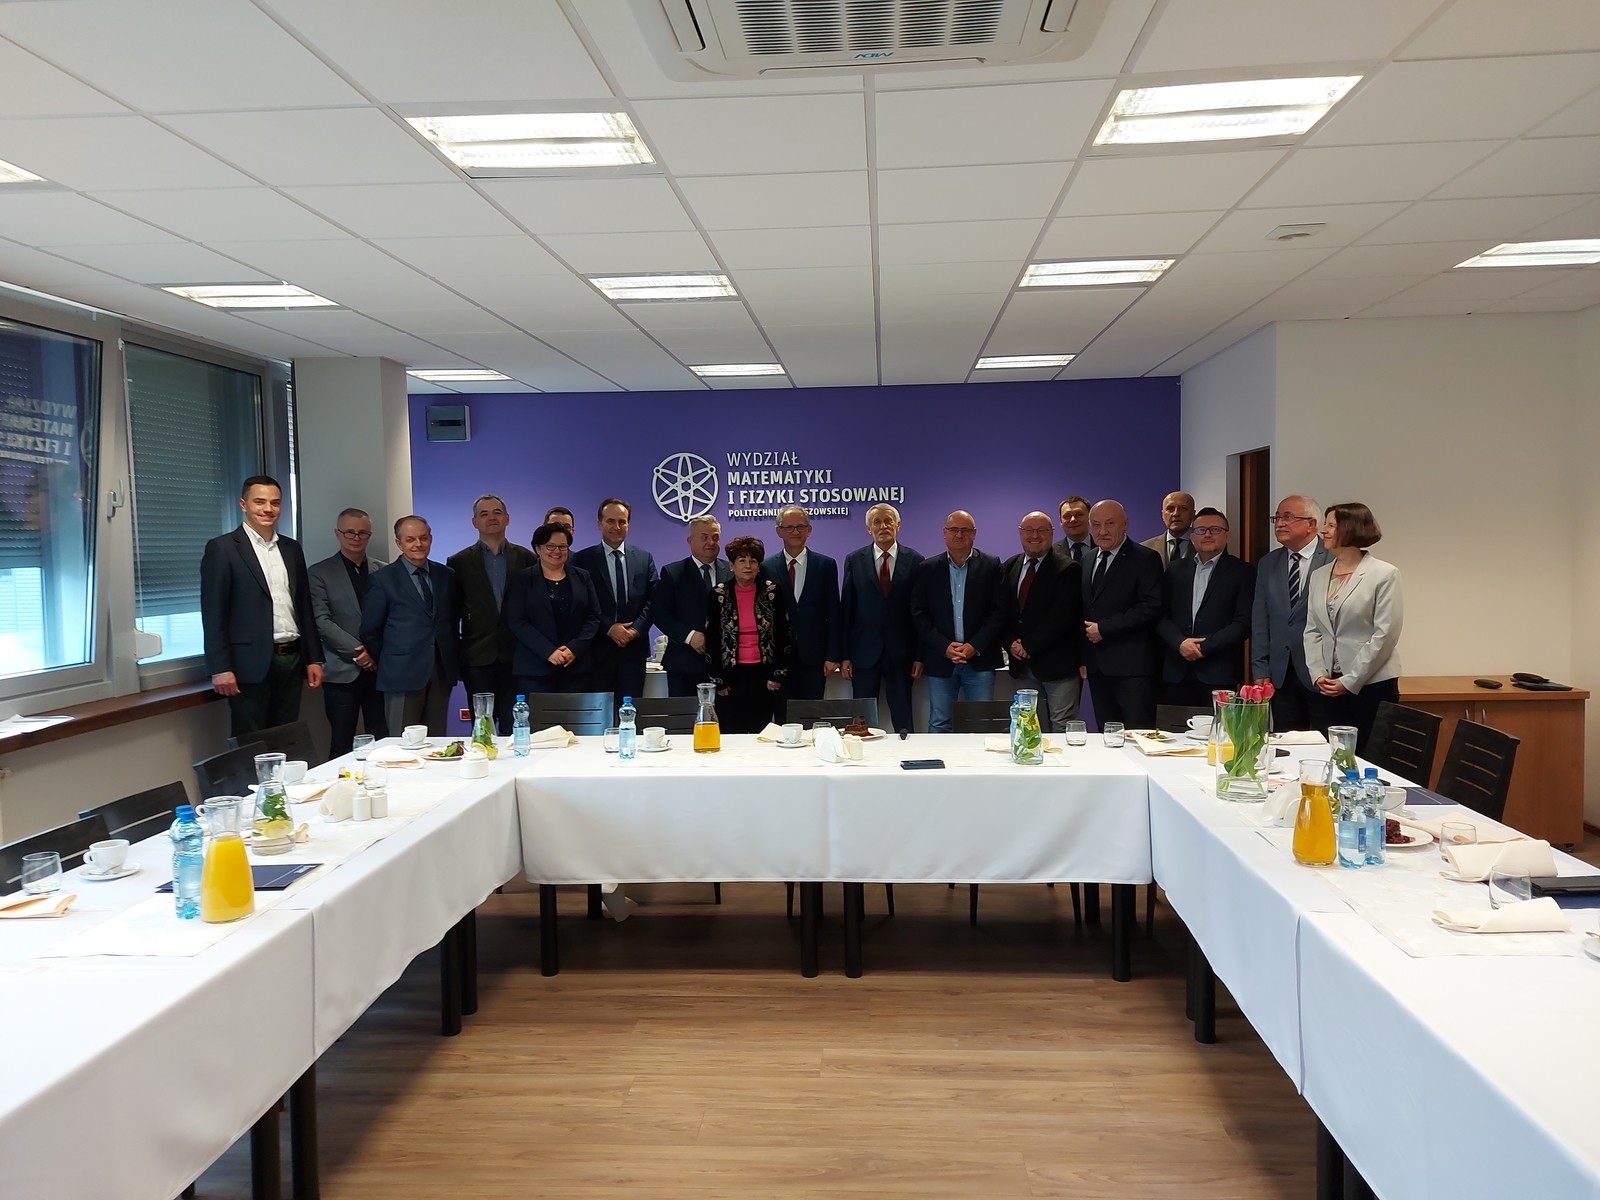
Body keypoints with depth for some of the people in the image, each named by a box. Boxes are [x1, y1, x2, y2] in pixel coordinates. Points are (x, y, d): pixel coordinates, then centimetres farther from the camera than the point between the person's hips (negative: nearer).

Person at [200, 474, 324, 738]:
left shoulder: (292, 548, 14)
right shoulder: (222, 549, -3)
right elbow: (213, 614, -7)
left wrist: (313, 658, 11)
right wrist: (220, 668, -14)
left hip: (292, 660, 5)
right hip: (251, 664, -5)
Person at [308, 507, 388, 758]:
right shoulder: (319, 573, 2)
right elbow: (322, 621, -6)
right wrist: (358, 651, -12)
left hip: (379, 668, 2)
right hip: (342, 671, -2)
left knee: (382, 740, 2)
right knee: (342, 744, 1)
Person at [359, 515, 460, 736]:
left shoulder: (446, 576, 11)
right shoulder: (383, 580, -1)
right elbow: (370, 630, 2)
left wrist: (452, 659, 12)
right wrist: (386, 664, 5)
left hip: (442, 672, 4)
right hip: (402, 674, -4)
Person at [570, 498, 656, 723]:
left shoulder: (644, 558, 11)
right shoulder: (583, 559, 2)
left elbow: (653, 600, 6)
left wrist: (637, 629, -9)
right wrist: (609, 628, -12)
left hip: (634, 648, 2)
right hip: (598, 649, -2)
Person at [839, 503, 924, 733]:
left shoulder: (914, 561, 2)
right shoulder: (854, 560, 4)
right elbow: (846, 609, 3)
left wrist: (920, 655, -2)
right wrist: (844, 655, -1)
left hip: (901, 653, 0)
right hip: (864, 652, 1)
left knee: (903, 721, 5)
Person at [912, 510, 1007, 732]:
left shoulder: (991, 566, 3)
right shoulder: (927, 569, 6)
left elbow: (999, 611, -1)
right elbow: (919, 614, 2)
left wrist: (975, 646, -10)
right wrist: (944, 647, -9)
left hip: (980, 659, -1)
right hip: (940, 660, 1)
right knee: (939, 726, 4)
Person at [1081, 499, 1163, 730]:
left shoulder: (1145, 559, -4)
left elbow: (1151, 608, -14)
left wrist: (1104, 628, -13)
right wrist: (1082, 656, 10)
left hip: (1132, 666, -6)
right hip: (1097, 667, 6)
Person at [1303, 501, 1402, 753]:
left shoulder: (1384, 574, -5)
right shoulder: (1319, 575, 11)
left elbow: (1385, 634, -10)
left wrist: (1350, 680, -12)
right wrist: (1318, 674, -3)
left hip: (1371, 684, -5)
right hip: (1330, 685, 5)